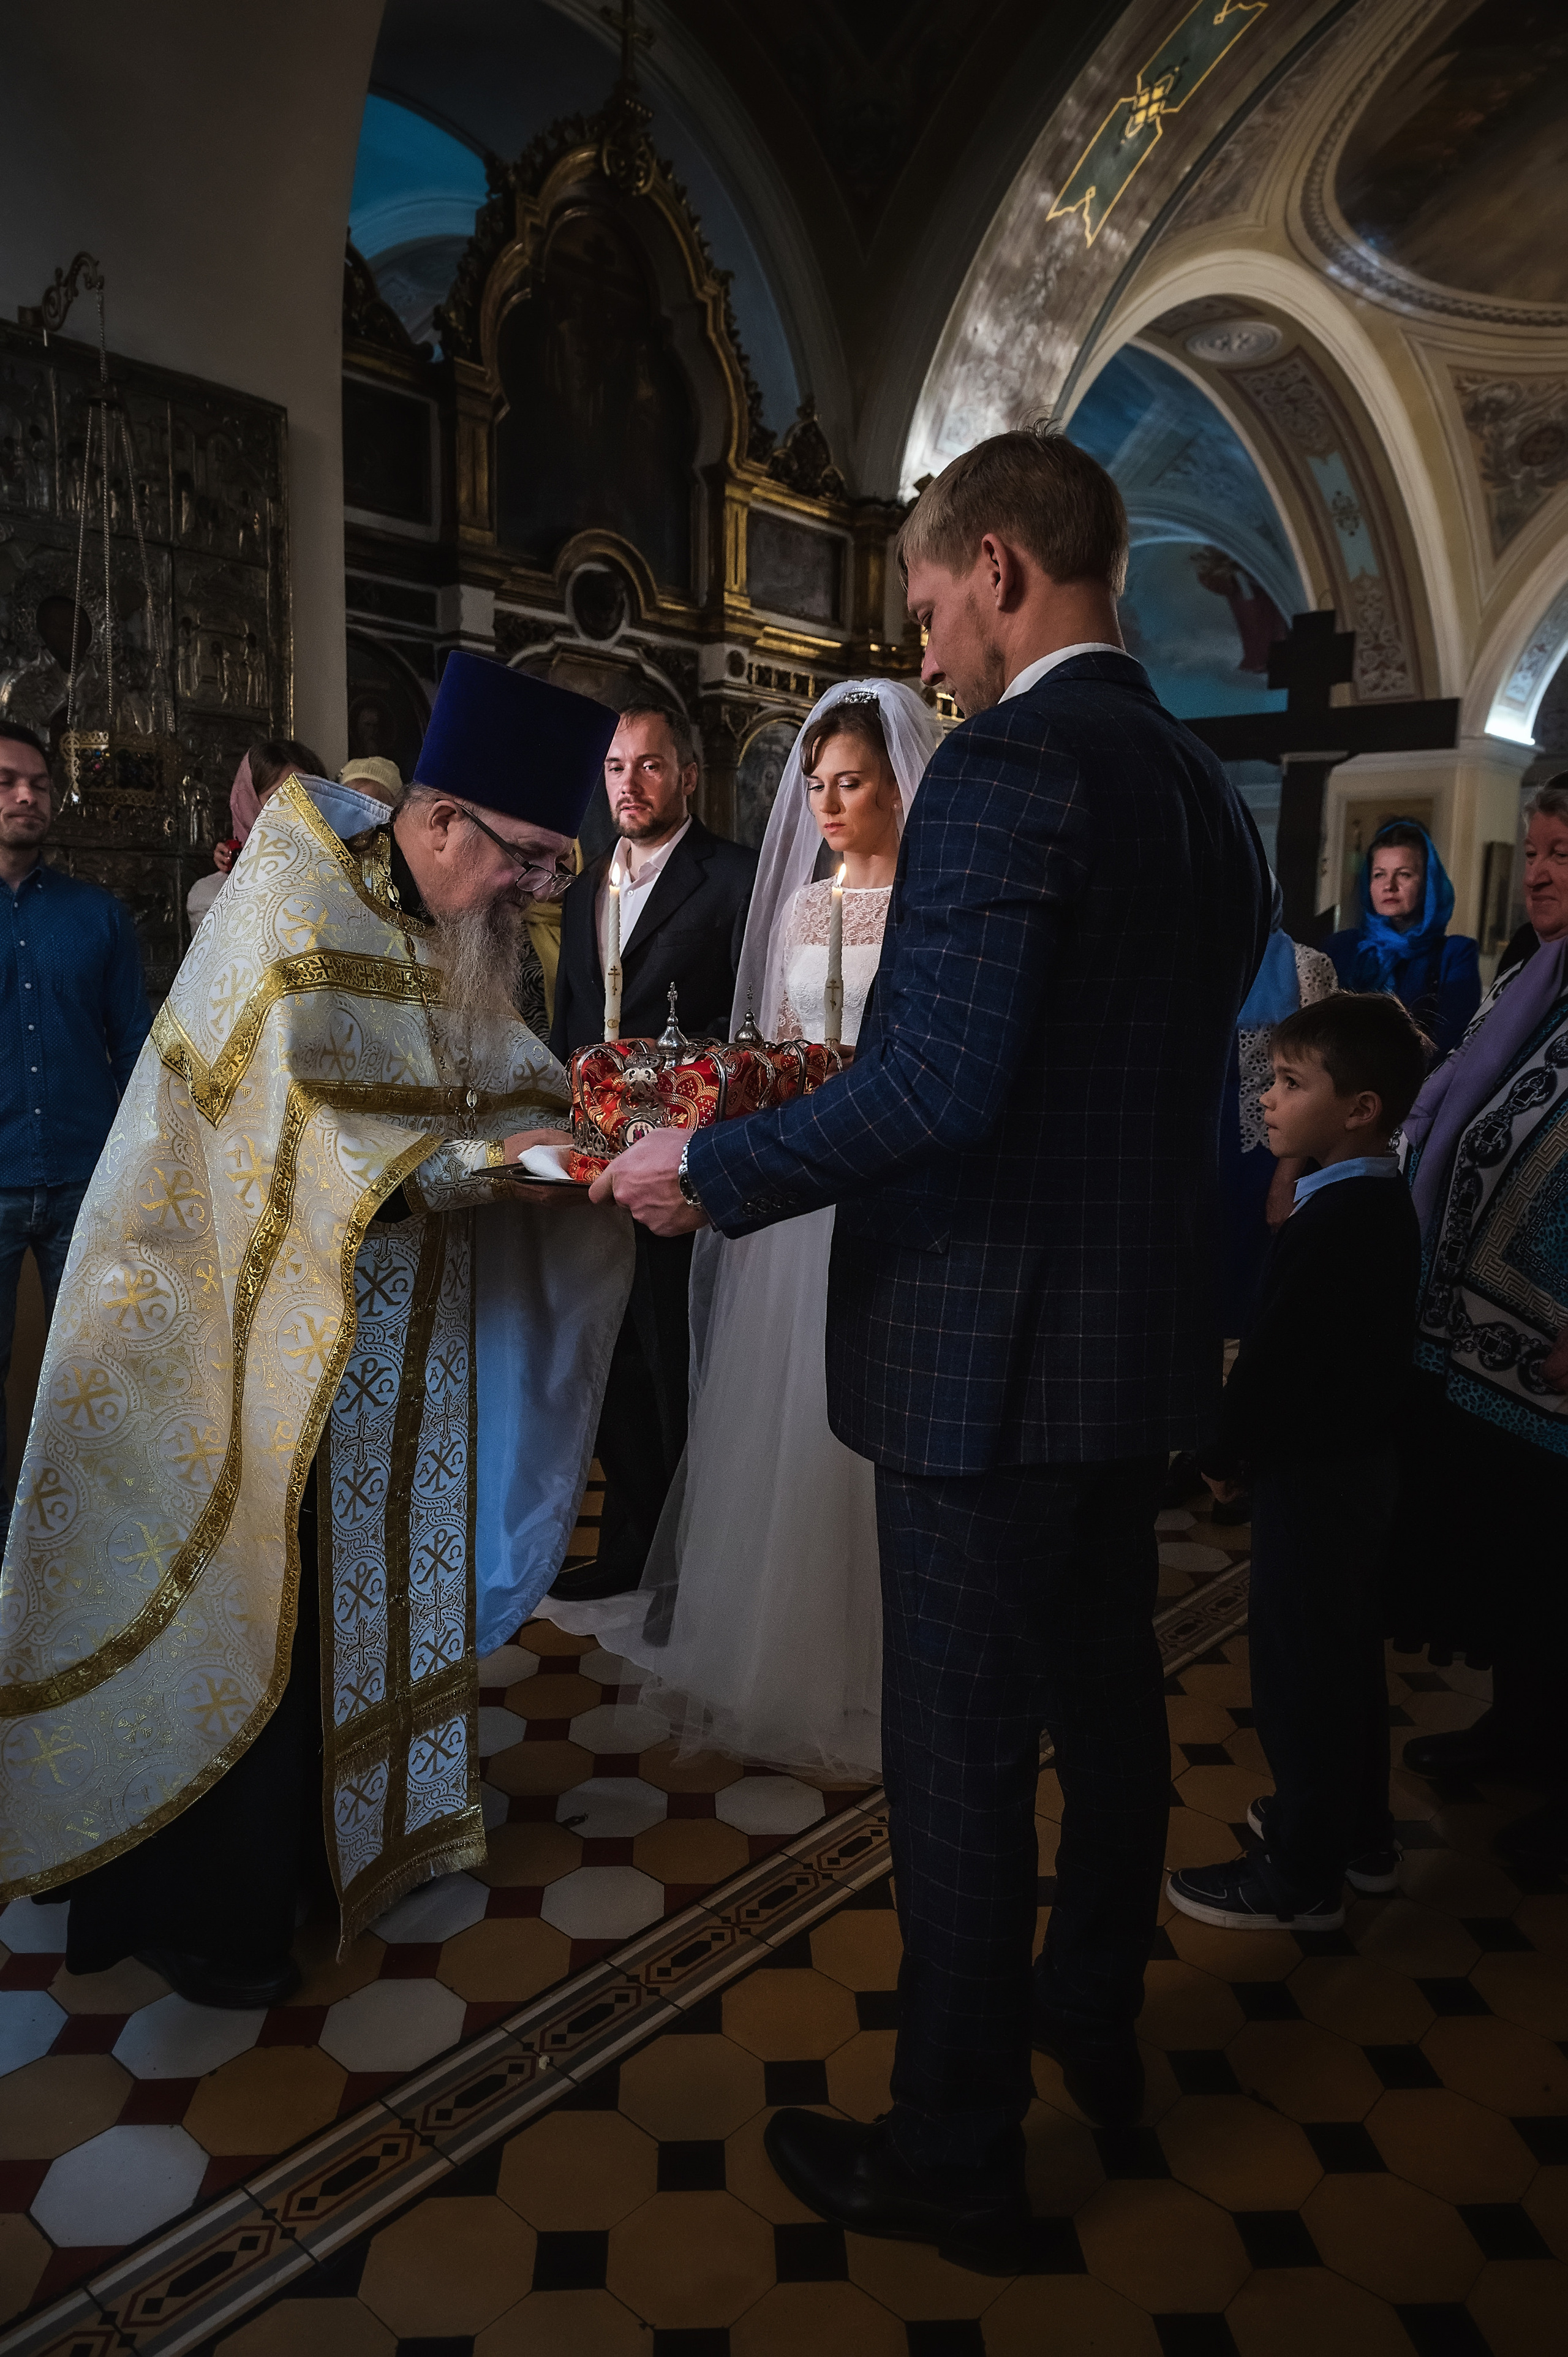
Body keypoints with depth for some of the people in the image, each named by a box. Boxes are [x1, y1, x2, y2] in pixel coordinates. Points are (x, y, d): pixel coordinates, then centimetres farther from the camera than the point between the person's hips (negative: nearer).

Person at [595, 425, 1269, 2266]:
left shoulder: (1006, 766, -18)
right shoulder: (1203, 790, 10)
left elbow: (937, 1089, -27)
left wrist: (712, 1171, -14)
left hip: (991, 1350, -9)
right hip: (1144, 1338, 9)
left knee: (960, 1757, 6)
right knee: (1106, 1696, 23)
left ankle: (956, 2159, 25)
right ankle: (1094, 2022, 45)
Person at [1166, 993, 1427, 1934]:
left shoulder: (1329, 1220, -25)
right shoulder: (1387, 1202, 5)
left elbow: (1273, 1360, -24)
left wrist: (1224, 1455, -9)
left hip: (1311, 1472, -10)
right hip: (1365, 1459, 10)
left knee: (1299, 1670, 2)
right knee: (1350, 1654, 21)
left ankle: (1302, 1876, 15)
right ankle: (1360, 1834, 37)